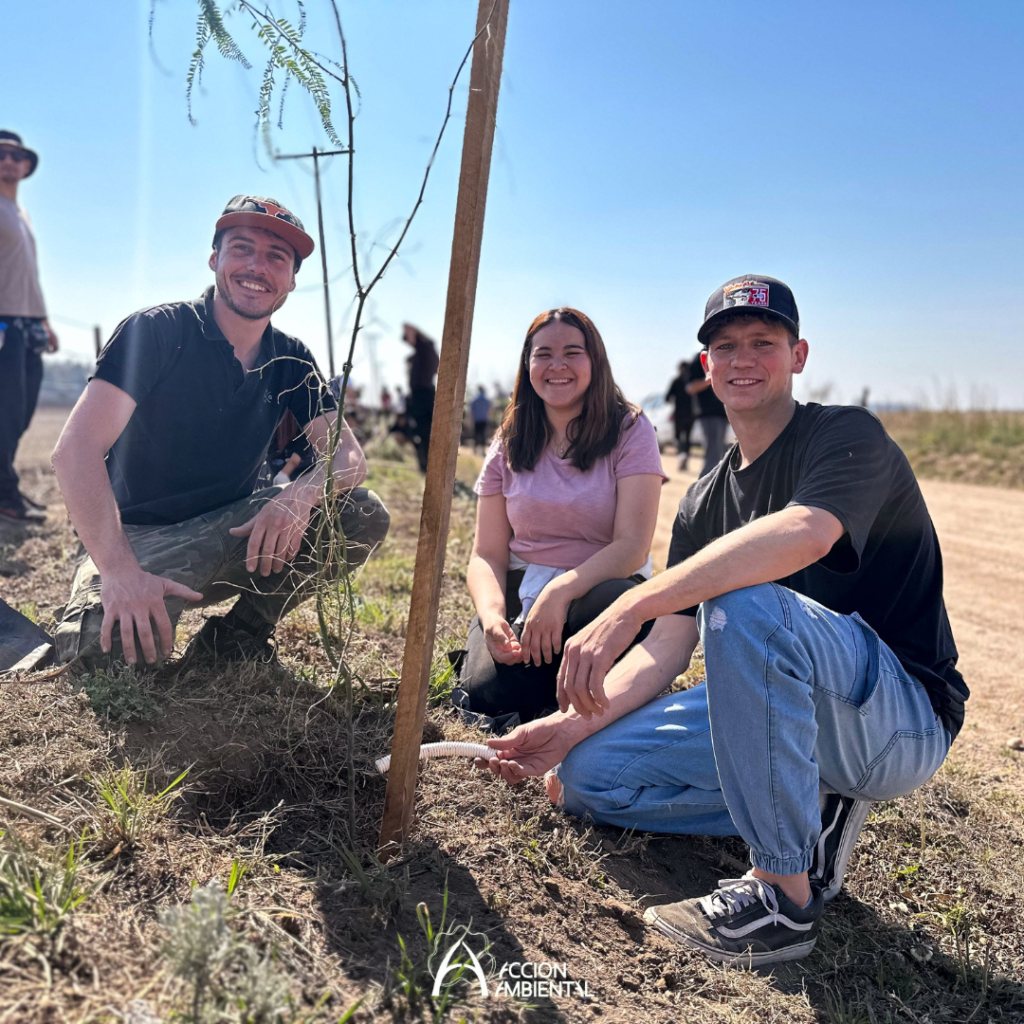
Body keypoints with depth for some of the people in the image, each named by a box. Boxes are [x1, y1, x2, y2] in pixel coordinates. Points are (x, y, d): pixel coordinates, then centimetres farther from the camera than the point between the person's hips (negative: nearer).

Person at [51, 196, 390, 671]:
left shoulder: (290, 360, 3)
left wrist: (303, 493, -30)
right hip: (138, 536, -4)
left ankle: (236, 634, -2)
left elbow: (349, 455, -4)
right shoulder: (156, 331, -12)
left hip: (231, 534, 5)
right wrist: (119, 571, -35)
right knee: (108, 645, -34)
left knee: (364, 515, -16)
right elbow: (76, 450, -22)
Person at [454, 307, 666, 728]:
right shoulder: (509, 447, 8)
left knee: (610, 604, -39)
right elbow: (487, 555, 4)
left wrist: (560, 591, -29)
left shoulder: (630, 431, -2)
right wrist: (492, 615, -18)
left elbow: (633, 546, -13)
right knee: (484, 690, -28)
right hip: (522, 590, 2)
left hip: (600, 587, -1)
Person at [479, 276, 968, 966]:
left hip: (905, 722, -6)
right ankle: (808, 814, 3)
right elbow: (669, 646, 1)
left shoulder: (848, 435, -12)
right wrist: (572, 724, -14)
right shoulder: (706, 502, 8)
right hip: (777, 715, 7)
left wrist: (626, 609, -40)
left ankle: (784, 896, -23)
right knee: (589, 773, -4)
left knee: (744, 602, -36)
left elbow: (803, 534, -36)